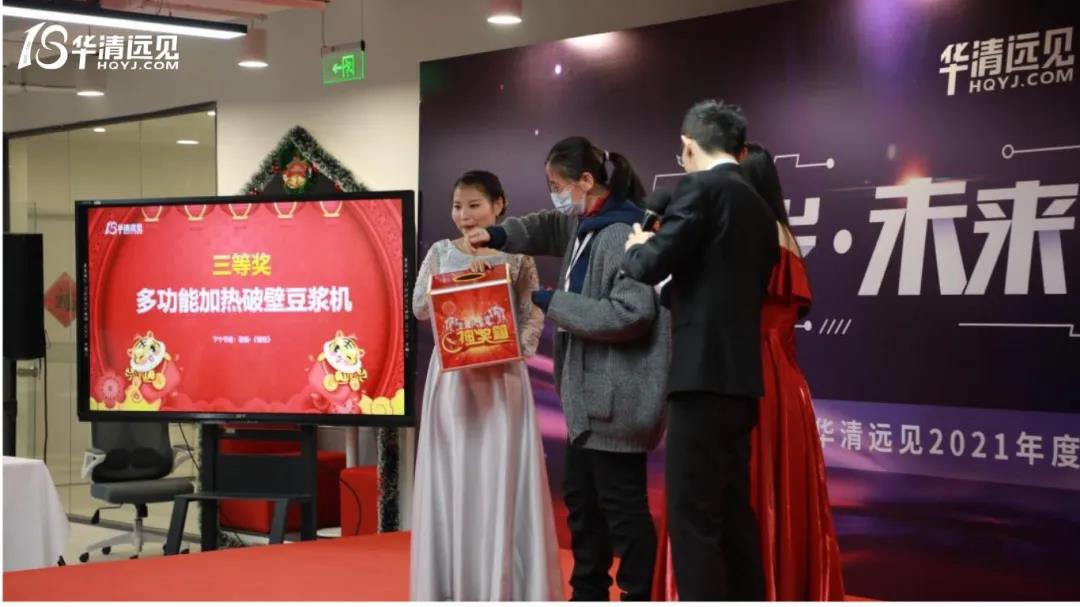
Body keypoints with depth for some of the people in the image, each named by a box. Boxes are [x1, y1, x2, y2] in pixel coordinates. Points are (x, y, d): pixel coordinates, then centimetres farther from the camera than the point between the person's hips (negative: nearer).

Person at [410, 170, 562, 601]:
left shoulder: (517, 256, 4)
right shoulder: (441, 252, 8)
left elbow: (534, 316, 1)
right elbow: (419, 307, -1)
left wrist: (515, 350, -16)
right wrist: (461, 279, -14)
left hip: (502, 375, -1)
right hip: (452, 375, 2)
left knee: (502, 476, -1)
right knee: (453, 476, 3)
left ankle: (506, 584, 5)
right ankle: (454, 583, 9)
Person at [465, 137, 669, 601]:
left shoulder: (625, 235, -20)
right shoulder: (586, 228, 11)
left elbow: (630, 315, -26)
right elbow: (549, 229, 33)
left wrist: (553, 303, -19)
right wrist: (500, 236, 14)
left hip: (617, 398, -11)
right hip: (588, 396, 11)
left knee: (623, 505, -3)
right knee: (581, 497, 19)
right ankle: (589, 594, 31)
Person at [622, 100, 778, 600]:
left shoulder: (701, 187, -8)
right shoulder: (760, 208, 17)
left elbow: (651, 266, -13)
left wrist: (635, 247, 9)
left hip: (704, 375, -9)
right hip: (739, 376, 9)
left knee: (693, 519, -7)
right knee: (733, 512, 14)